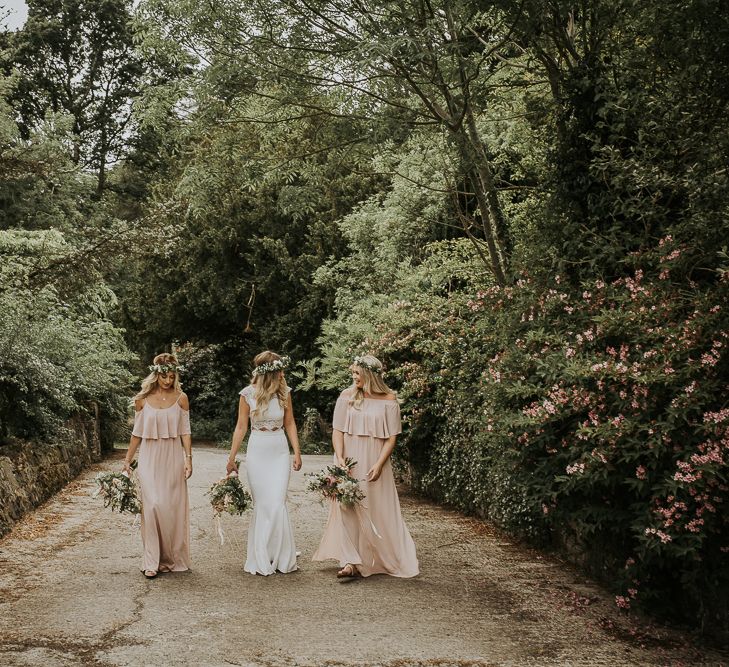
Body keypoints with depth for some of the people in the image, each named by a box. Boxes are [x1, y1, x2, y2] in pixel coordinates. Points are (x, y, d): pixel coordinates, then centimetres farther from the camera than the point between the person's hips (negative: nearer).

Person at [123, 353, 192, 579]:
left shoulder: (180, 398, 2)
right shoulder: (142, 399, 1)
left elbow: (185, 431, 4)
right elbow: (137, 433, 9)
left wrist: (188, 458, -4)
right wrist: (127, 460, 10)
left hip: (173, 458, 1)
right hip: (149, 458, 0)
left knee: (173, 508, 3)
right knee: (153, 506, -10)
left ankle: (173, 558, 17)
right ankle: (152, 560, -2)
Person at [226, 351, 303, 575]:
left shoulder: (284, 392, 1)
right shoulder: (248, 394, -5)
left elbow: (290, 424, 8)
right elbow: (241, 426, 0)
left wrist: (297, 453, 3)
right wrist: (231, 458, 0)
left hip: (280, 452, 1)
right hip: (257, 452, -1)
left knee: (277, 504, -6)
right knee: (261, 505, 2)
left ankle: (280, 557, 6)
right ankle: (260, 559, 12)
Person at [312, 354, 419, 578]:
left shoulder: (389, 400, -3)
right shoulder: (347, 396, 1)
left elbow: (391, 437, -3)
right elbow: (337, 431, 0)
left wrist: (379, 465, -13)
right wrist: (339, 458, -14)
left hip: (375, 463, -1)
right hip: (349, 462, 1)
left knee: (379, 511, 4)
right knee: (346, 508, -7)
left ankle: (392, 560, 20)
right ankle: (350, 562, -8)